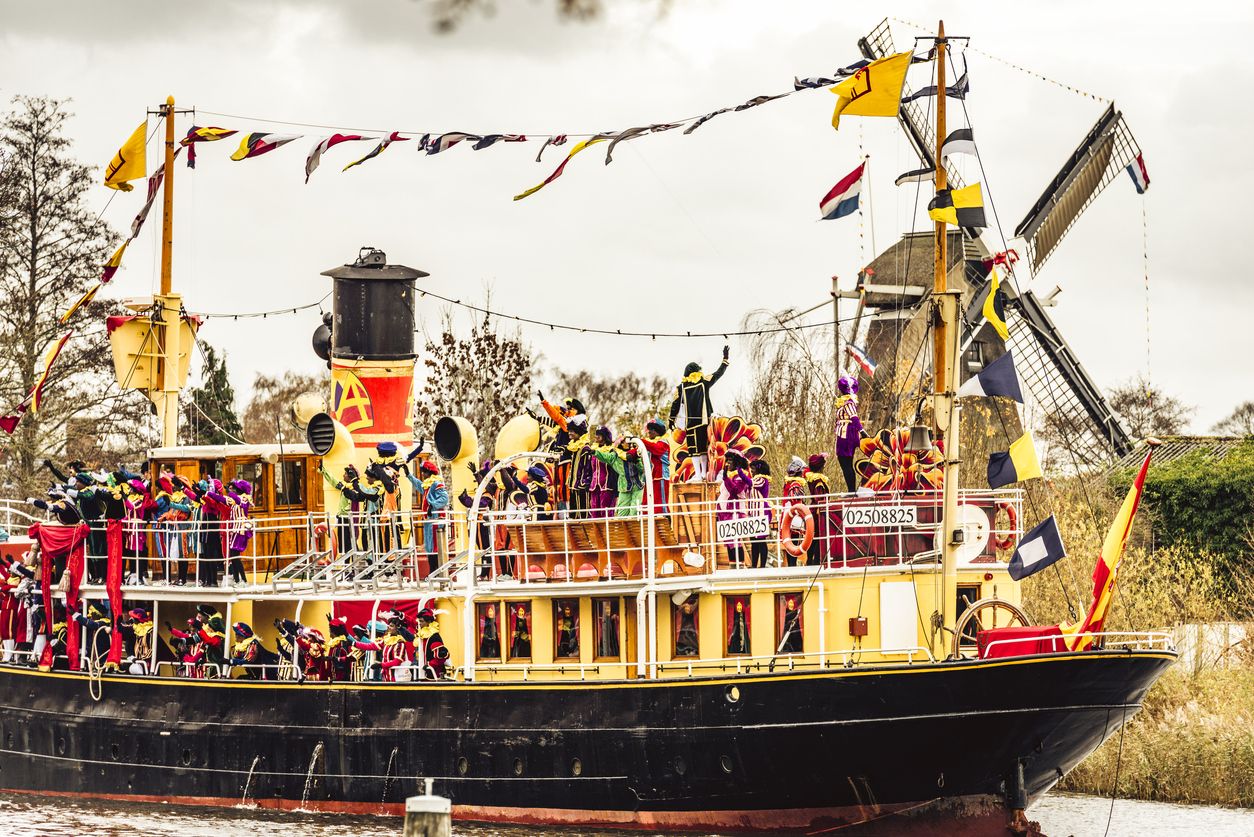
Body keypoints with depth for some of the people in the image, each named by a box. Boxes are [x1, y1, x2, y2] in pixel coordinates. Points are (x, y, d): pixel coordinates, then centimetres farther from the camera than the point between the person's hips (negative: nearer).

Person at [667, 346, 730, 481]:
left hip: (690, 423, -1)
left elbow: (675, 405, 1)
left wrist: (671, 420, 10)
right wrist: (725, 357, 12)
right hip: (704, 420, 1)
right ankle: (704, 473, 13)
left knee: (694, 448, 0)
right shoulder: (704, 382, -2)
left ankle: (698, 474, -7)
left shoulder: (681, 387, -1)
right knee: (704, 446, 12)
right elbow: (719, 373, 4)